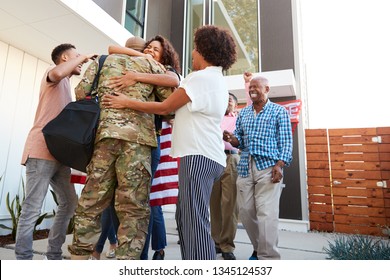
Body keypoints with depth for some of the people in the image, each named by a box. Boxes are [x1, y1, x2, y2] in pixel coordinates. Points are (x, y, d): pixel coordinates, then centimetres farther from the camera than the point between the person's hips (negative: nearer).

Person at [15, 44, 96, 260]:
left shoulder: (65, 86, 28)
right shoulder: (54, 73, 3)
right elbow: (58, 72, -24)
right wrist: (82, 57, -7)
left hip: (59, 154, 9)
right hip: (42, 151, -9)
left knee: (69, 203, 9)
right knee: (32, 209, -7)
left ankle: (53, 256, 18)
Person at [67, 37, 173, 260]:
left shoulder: (103, 61, 23)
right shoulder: (152, 64, 16)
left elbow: (82, 92, 12)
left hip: (103, 134, 3)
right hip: (137, 136, -3)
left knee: (91, 202, 8)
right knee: (134, 207, -2)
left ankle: (79, 257, 14)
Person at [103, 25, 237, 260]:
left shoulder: (202, 76, -6)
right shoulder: (218, 79, 24)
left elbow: (165, 108, -6)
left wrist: (127, 102, 3)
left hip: (199, 156, -10)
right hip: (206, 155, 10)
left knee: (195, 222, -10)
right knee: (186, 219, 13)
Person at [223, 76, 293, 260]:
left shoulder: (279, 111, 7)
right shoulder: (243, 113, 19)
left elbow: (286, 141, 0)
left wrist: (279, 165, -14)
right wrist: (231, 139, -4)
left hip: (268, 166, -5)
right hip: (245, 167, 5)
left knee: (266, 214, -9)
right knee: (246, 212, 7)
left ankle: (268, 257, 2)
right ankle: (258, 248, 27)